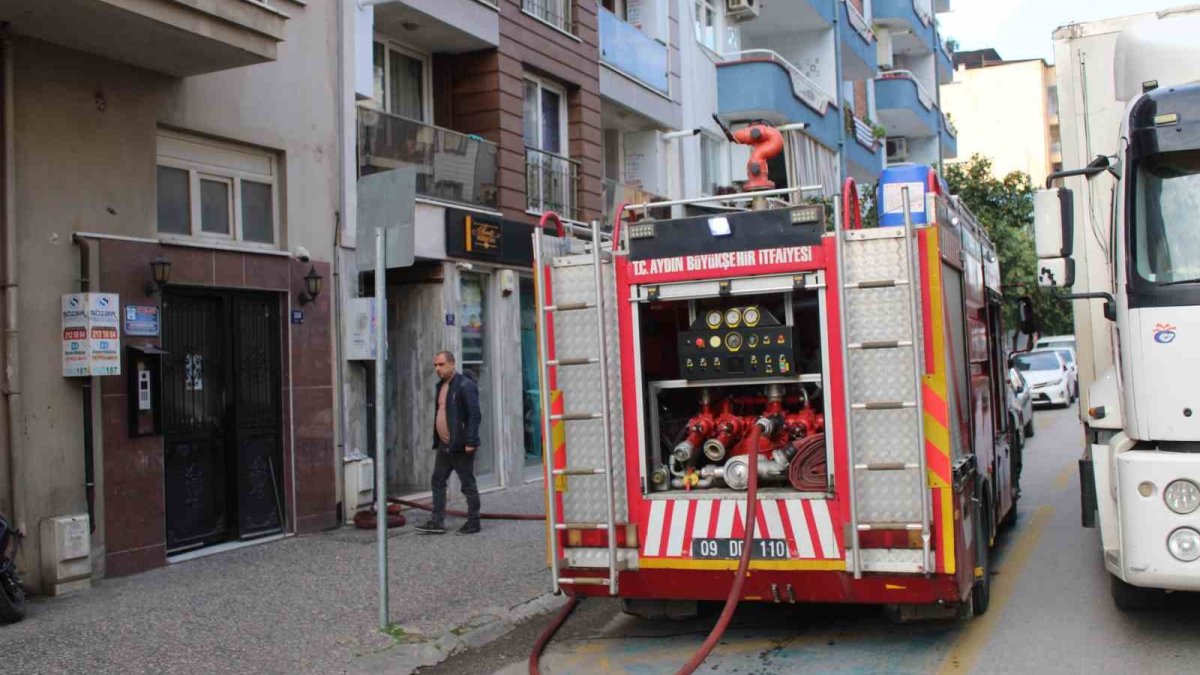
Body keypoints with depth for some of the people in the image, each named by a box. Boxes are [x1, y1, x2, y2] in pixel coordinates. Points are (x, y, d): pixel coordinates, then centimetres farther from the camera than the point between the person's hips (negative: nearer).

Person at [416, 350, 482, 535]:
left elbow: (474, 415, -19)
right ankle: (437, 522, 15)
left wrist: (470, 442, -23)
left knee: (468, 485, 1)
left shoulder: (465, 385, -14)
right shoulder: (441, 385, 14)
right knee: (438, 482, 9)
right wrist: (437, 441, 16)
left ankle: (473, 522, 11)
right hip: (444, 445, 9)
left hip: (461, 446, -9)